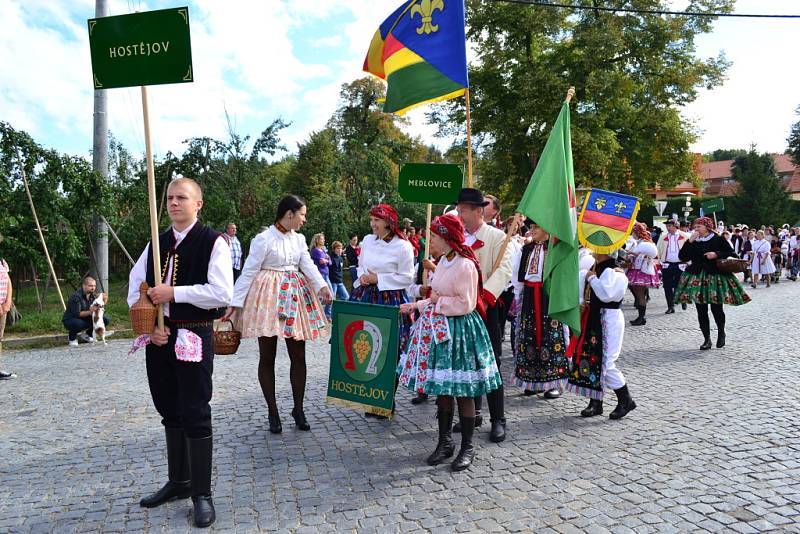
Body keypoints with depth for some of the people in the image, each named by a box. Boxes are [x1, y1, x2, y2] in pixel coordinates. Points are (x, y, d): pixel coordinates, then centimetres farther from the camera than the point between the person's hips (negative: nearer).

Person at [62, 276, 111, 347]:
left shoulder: (93, 295, -1)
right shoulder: (76, 296, -23)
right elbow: (77, 313, -29)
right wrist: (90, 312, -41)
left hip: (86, 318, 6)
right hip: (71, 319, -6)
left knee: (106, 319, -12)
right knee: (79, 324, -42)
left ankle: (88, 334, 10)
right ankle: (72, 337, -5)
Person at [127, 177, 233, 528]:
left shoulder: (213, 242, -9)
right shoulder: (156, 243, 10)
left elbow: (223, 293, -19)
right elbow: (136, 287, 10)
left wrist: (173, 292, -18)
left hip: (194, 337, -6)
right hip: (159, 336, 6)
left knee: (195, 415, 0)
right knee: (170, 412, 17)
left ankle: (202, 494, 15)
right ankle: (178, 482, 35)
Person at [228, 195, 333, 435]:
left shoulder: (299, 239, 8)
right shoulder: (263, 239, -10)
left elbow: (308, 265, -3)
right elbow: (248, 272, -10)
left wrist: (322, 286, -22)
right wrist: (235, 303, -13)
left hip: (295, 298, 6)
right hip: (269, 299, -5)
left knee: (298, 356, 7)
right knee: (267, 357, 4)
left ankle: (298, 409, 19)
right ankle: (273, 412, 16)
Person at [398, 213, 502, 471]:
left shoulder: (465, 266, -18)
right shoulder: (443, 262, 10)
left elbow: (465, 304, -19)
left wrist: (437, 300, -12)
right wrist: (416, 305, 11)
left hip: (459, 331, -9)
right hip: (439, 330, 9)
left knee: (462, 392, 2)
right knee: (441, 389, 13)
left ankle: (468, 447, 16)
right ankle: (445, 442, 26)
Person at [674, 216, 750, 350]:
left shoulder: (719, 240, 0)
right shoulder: (694, 242, 9)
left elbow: (731, 254, -1)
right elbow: (683, 257, 0)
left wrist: (716, 254, -15)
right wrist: (690, 241, -7)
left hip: (716, 276, -3)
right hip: (697, 278, 3)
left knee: (717, 309, -1)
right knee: (701, 311, 2)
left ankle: (721, 334, 26)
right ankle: (707, 339, 10)